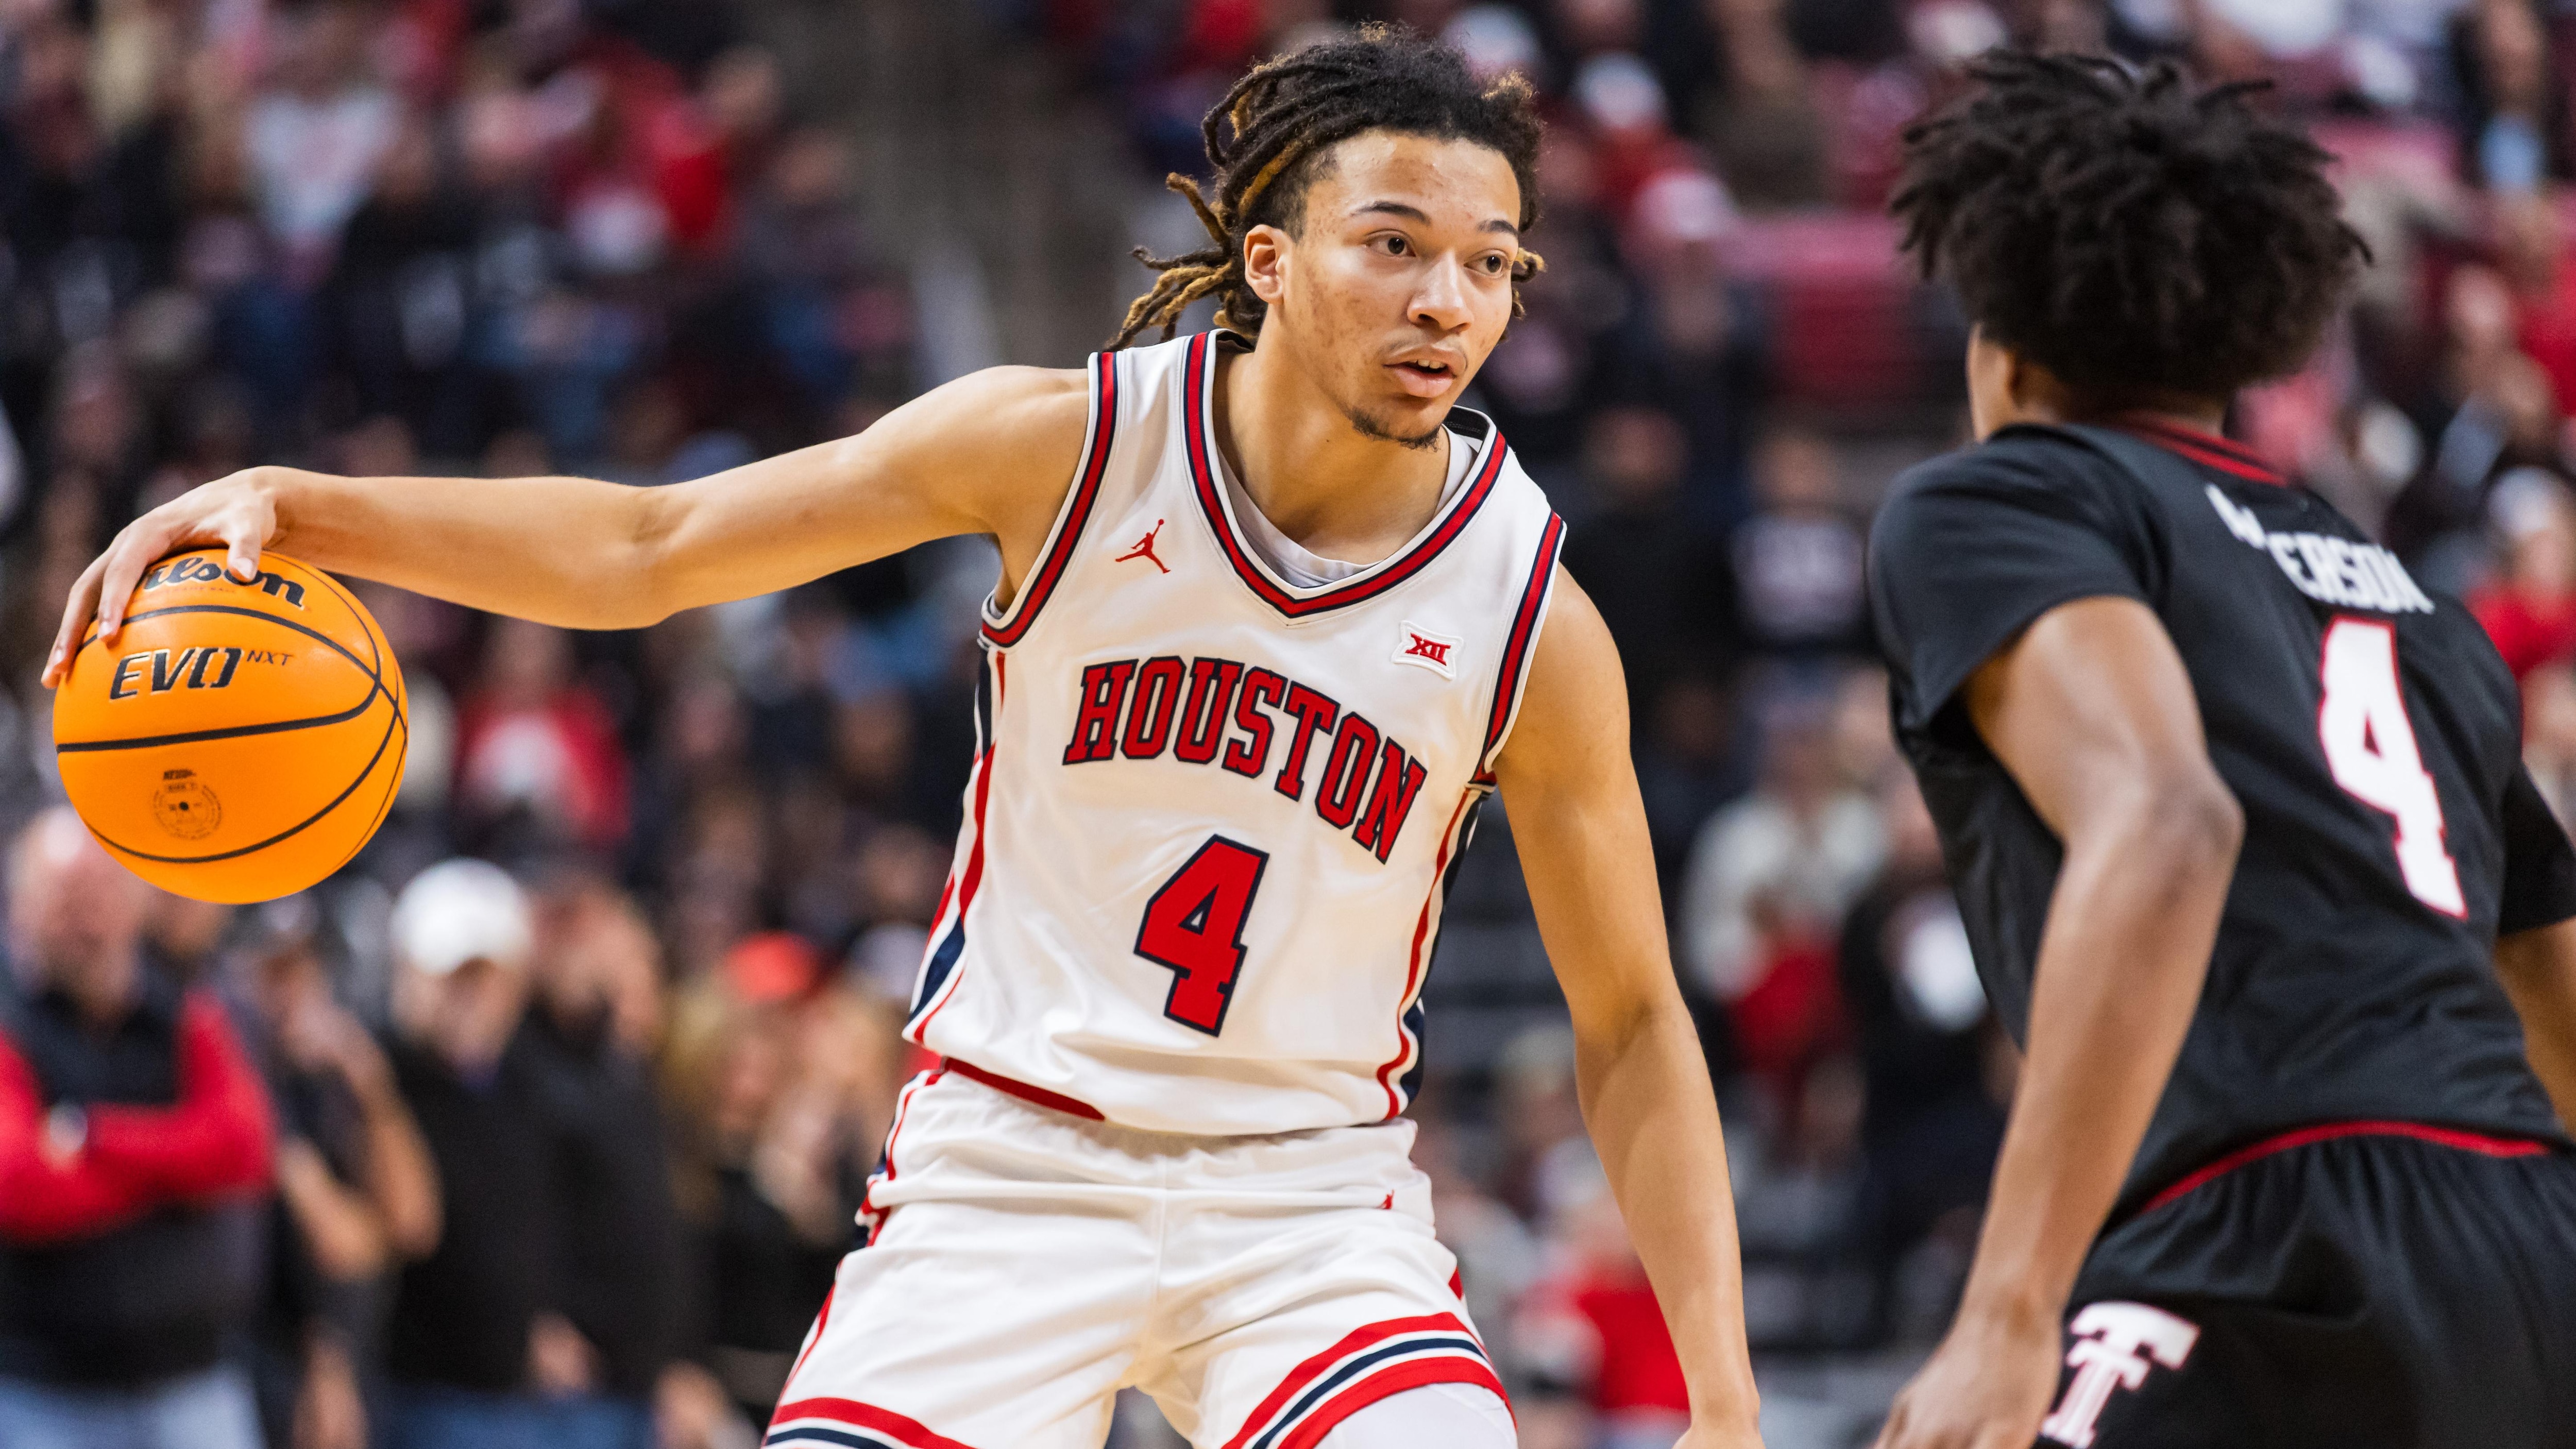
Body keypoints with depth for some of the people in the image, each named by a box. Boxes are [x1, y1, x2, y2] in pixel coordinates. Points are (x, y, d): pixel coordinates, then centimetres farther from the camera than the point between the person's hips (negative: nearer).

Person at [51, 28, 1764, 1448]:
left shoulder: (1535, 619, -10)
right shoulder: (1069, 447, -10)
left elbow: (1634, 1025, 0)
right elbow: (643, 552, -4)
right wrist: (292, 506, -17)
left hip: (1306, 1193, 0)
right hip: (1005, 1165, 0)